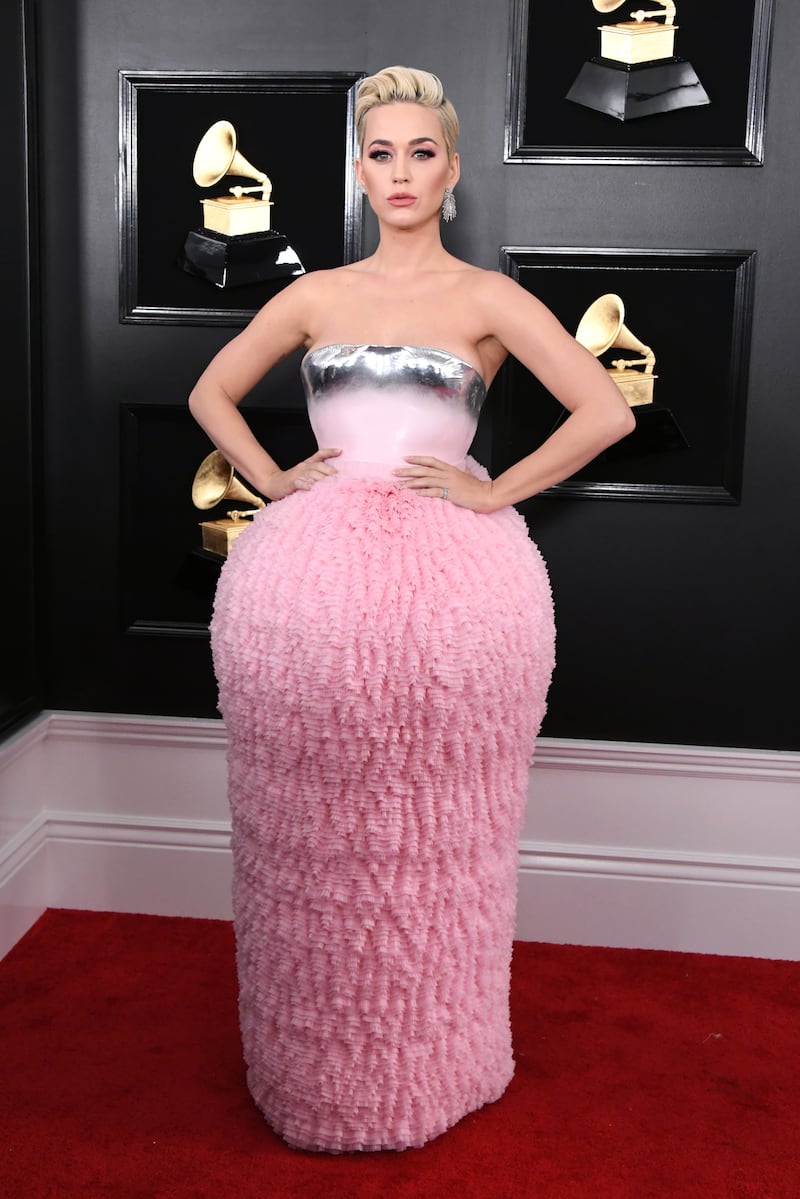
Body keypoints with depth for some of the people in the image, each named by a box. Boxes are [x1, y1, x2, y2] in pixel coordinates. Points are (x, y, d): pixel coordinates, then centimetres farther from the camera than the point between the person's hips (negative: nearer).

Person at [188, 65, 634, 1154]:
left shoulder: (487, 298, 4)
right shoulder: (315, 297, 13)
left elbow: (607, 411, -4)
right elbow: (211, 393, 22)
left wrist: (494, 492, -6)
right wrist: (274, 480, 8)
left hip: (452, 583, -2)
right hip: (313, 572, 3)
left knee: (434, 829, 5)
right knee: (315, 827, 8)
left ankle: (433, 1060, 27)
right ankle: (318, 1064, 28)